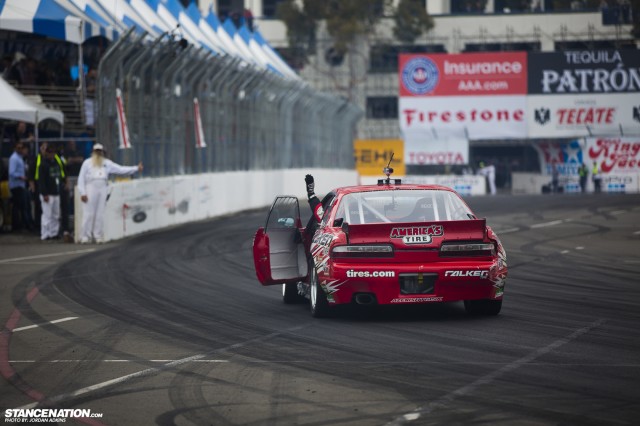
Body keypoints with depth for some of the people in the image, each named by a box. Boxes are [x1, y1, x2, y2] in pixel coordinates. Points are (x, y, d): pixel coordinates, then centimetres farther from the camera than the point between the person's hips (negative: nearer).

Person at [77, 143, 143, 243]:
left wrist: (136, 168, 3)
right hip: (90, 189, -3)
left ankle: (98, 236, 3)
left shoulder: (107, 163, 16)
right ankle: (85, 236, -6)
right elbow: (81, 178, 3)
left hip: (102, 189, 3)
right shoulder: (87, 163, 7)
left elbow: (120, 169, 12)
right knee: (88, 213, -7)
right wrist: (82, 193, -7)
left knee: (100, 214, 0)